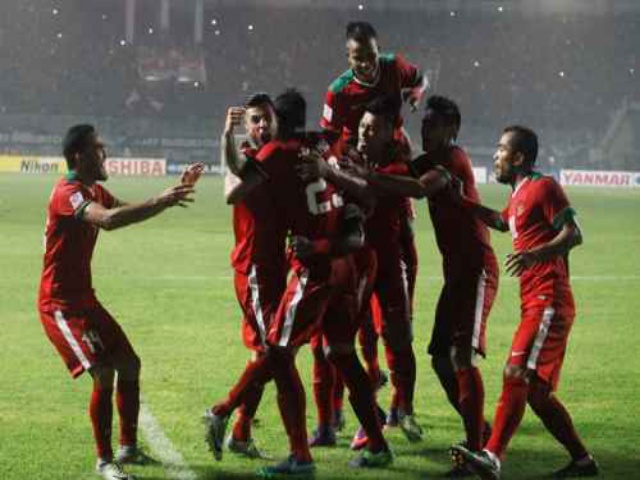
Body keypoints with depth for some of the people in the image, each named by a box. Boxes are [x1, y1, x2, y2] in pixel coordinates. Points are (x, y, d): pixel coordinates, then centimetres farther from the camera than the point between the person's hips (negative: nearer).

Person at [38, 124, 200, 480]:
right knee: (104, 373, -18)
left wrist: (174, 193, 4)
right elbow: (108, 219, -38)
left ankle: (128, 448, 25)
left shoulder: (95, 191, 11)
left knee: (130, 364, 13)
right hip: (61, 303, -10)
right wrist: (161, 202, -38)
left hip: (84, 299, 10)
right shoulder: (68, 193, -21)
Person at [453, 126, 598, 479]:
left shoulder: (544, 187, -6)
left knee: (517, 375, -20)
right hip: (535, 304, 10)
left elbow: (573, 234, -16)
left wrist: (537, 253, -32)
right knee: (536, 391, 12)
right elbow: (503, 221, 43)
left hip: (548, 302, -10)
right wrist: (459, 201, 39)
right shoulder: (519, 195, 22)